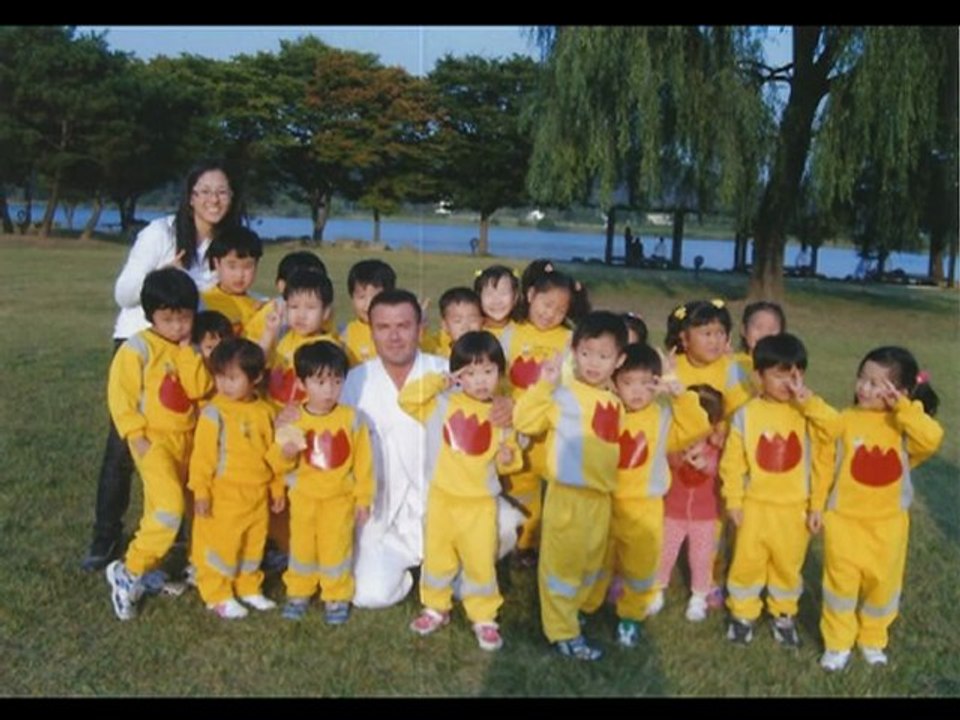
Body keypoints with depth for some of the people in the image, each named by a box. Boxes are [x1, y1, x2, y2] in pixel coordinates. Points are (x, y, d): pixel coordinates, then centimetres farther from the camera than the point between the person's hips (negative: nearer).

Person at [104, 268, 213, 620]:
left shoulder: (189, 350, 6)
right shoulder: (137, 348, -12)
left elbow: (199, 389, -7)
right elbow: (120, 394, -12)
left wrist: (187, 350, -12)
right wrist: (136, 435, -15)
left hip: (186, 438, 7)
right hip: (154, 439, -7)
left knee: (161, 509, 15)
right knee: (169, 507, -19)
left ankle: (144, 567, 29)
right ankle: (128, 572, -5)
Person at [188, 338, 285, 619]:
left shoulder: (264, 411, 4)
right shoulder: (214, 412, -13)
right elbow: (202, 455, -12)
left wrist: (278, 488, 16)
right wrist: (201, 491, -14)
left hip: (258, 494, 5)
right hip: (225, 494, -5)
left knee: (254, 543, 15)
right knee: (221, 544, 2)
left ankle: (249, 588, 31)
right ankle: (218, 595, 16)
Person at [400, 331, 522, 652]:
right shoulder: (443, 404, -5)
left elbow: (509, 453, 7)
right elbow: (407, 398, -14)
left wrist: (509, 458, -15)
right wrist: (437, 382, -17)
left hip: (481, 502, 0)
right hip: (442, 497, 1)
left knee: (480, 560, 4)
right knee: (437, 555, 14)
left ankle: (484, 617, 21)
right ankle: (436, 608, 33)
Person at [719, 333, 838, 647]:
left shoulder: (807, 411, -7)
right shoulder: (746, 414, -10)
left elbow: (834, 428, -28)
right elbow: (732, 462, -5)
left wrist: (808, 400, -31)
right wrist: (734, 500, -5)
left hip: (794, 506, 1)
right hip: (755, 505, -1)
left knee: (788, 563, 16)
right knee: (747, 561, 10)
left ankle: (784, 614, 37)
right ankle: (743, 613, 30)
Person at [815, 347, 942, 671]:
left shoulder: (906, 423, -8)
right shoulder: (846, 420, -8)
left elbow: (932, 440, -30)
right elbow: (825, 464, 0)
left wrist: (903, 408, -30)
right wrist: (817, 505, 2)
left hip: (887, 522, 1)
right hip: (844, 517, -1)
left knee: (882, 581, 13)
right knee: (841, 579, 5)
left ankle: (873, 640, 35)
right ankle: (837, 642, 23)